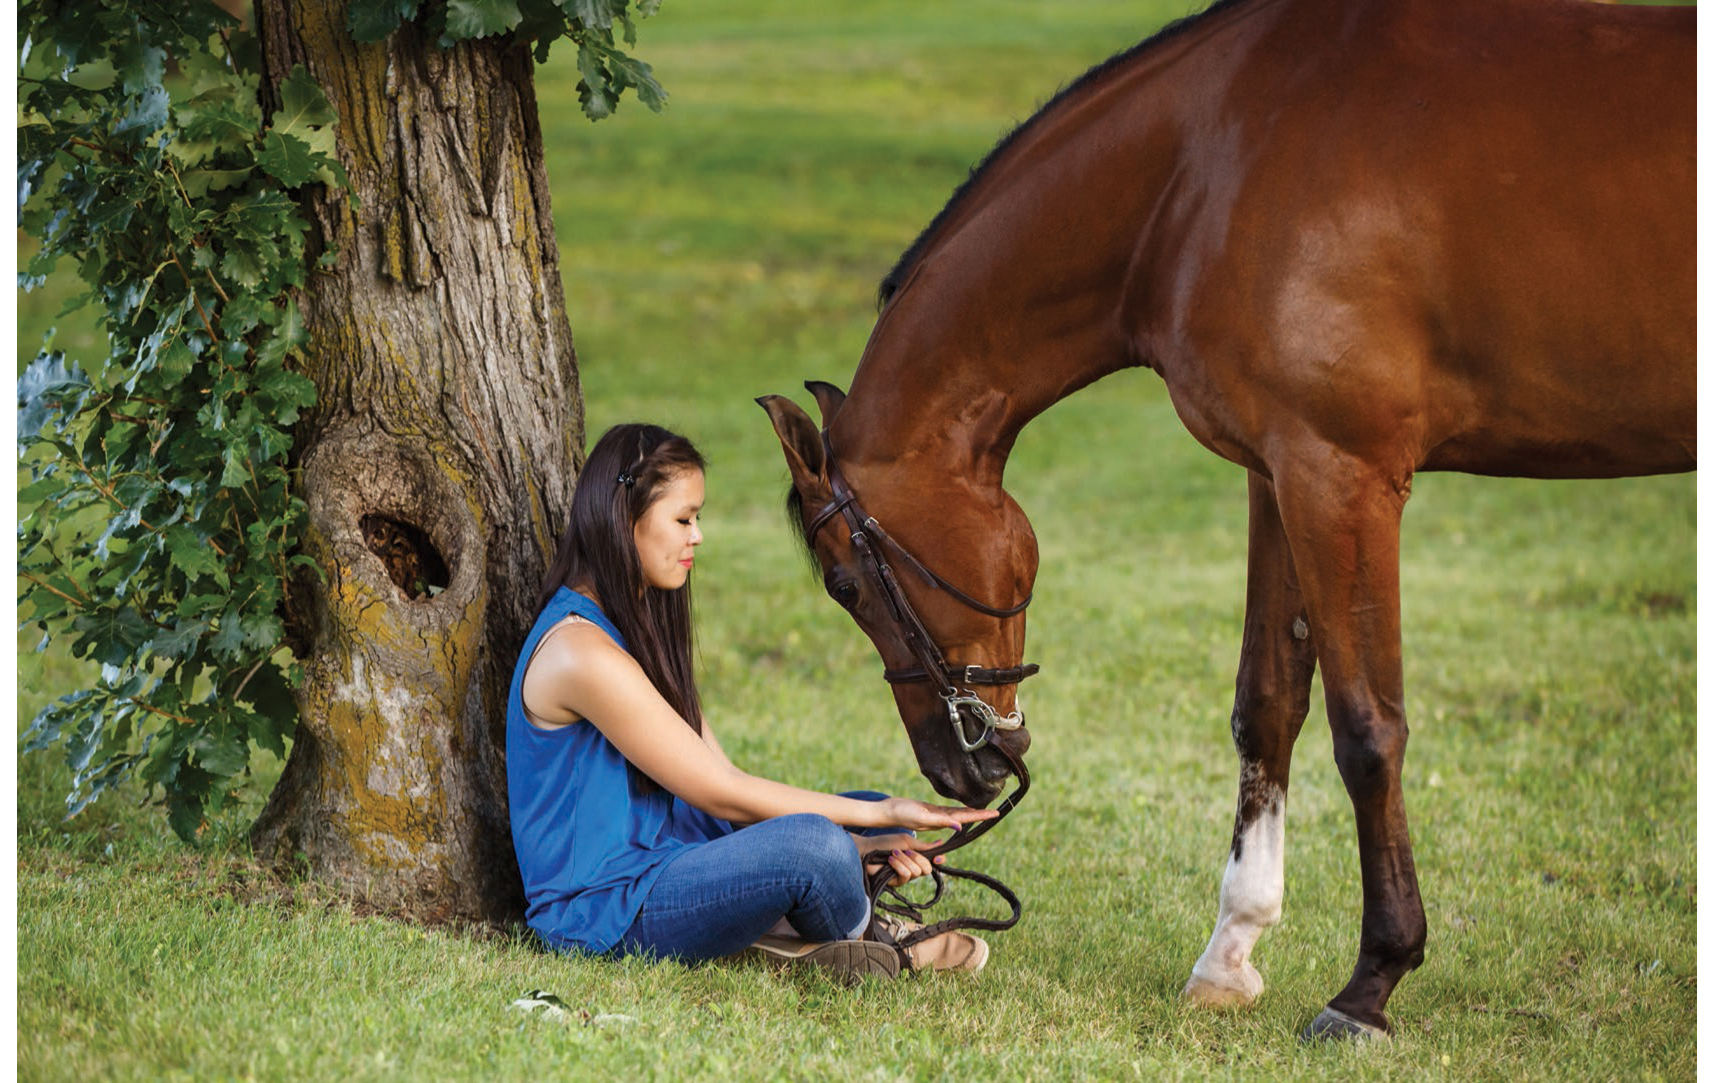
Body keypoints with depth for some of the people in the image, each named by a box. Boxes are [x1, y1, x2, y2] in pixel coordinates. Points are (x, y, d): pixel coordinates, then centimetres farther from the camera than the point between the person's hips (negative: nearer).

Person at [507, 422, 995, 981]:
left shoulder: (638, 627, 15)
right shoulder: (580, 651, -19)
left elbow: (720, 781, 9)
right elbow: (719, 793, -17)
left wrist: (860, 842, -5)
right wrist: (879, 816, -11)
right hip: (601, 914, -11)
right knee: (812, 842, -31)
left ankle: (784, 932, -13)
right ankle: (877, 944, 2)